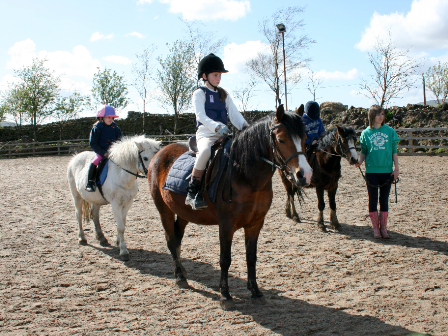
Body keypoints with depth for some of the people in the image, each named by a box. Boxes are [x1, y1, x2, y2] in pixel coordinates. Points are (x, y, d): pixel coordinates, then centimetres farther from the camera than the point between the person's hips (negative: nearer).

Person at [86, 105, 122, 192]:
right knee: (94, 163, -27)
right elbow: (93, 144, -5)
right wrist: (103, 152, -15)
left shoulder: (116, 128, 9)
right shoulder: (97, 128, -4)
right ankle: (90, 183, -14)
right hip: (101, 152, -4)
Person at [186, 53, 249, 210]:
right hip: (205, 133, -6)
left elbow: (234, 113, 9)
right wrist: (216, 127, -29)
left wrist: (244, 126, -12)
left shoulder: (224, 94, 21)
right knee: (205, 151, -38)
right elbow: (201, 116, -12)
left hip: (223, 134, 6)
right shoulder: (199, 93, 3)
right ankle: (192, 192, -29)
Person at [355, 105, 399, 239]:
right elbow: (364, 152, 6)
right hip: (371, 171, 0)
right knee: (373, 199, 5)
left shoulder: (390, 131, 3)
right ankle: (376, 228, 14)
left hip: (387, 171, 1)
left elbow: (394, 151, 6)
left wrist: (396, 167, 0)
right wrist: (359, 161, -14)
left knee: (384, 200, 7)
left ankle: (383, 227, 16)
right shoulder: (366, 133, 2)